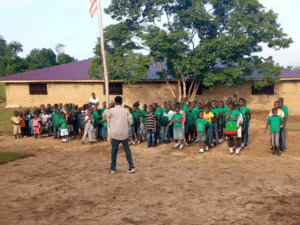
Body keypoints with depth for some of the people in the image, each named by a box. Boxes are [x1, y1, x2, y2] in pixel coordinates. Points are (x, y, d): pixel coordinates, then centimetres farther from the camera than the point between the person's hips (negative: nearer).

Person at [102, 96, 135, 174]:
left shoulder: (111, 110, -5)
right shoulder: (126, 111, -2)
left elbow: (104, 114, 13)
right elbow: (130, 121, -2)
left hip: (115, 134, 0)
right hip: (124, 134, 1)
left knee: (114, 151, 10)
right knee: (127, 150, 9)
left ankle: (113, 169, 16)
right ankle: (131, 167, 7)